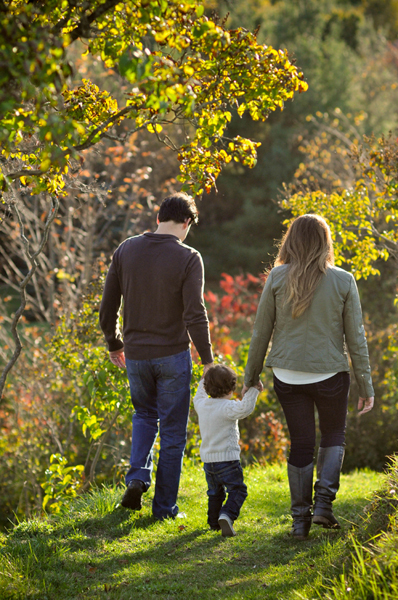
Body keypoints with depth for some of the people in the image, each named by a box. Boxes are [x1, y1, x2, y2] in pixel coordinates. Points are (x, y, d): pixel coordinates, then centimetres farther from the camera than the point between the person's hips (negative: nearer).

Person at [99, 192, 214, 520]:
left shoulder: (127, 250, 0)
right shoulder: (188, 258, -13)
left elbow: (108, 306, 5)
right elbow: (195, 315, -17)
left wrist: (115, 344, 19)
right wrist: (207, 360, -9)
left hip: (136, 355, 4)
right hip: (173, 356, -3)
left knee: (144, 414, 27)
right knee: (172, 432, 9)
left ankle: (138, 476, 7)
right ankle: (164, 506, 12)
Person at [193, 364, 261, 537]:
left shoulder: (202, 405, 5)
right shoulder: (228, 407, -17)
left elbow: (198, 397, 30)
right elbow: (245, 409, -35)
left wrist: (203, 383, 43)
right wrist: (253, 390, -29)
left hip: (208, 460, 7)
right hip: (227, 459, -7)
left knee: (215, 492, 23)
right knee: (237, 490, 1)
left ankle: (214, 522, 29)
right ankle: (227, 515, -21)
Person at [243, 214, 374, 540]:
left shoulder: (278, 278, -4)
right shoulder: (343, 281, -6)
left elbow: (261, 332, 1)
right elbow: (356, 337, -3)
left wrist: (251, 377, 13)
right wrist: (366, 385, 5)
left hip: (288, 375, 1)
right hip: (330, 374, -1)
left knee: (301, 443, 12)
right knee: (334, 435, 20)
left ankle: (301, 519, 13)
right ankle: (324, 501, 2)